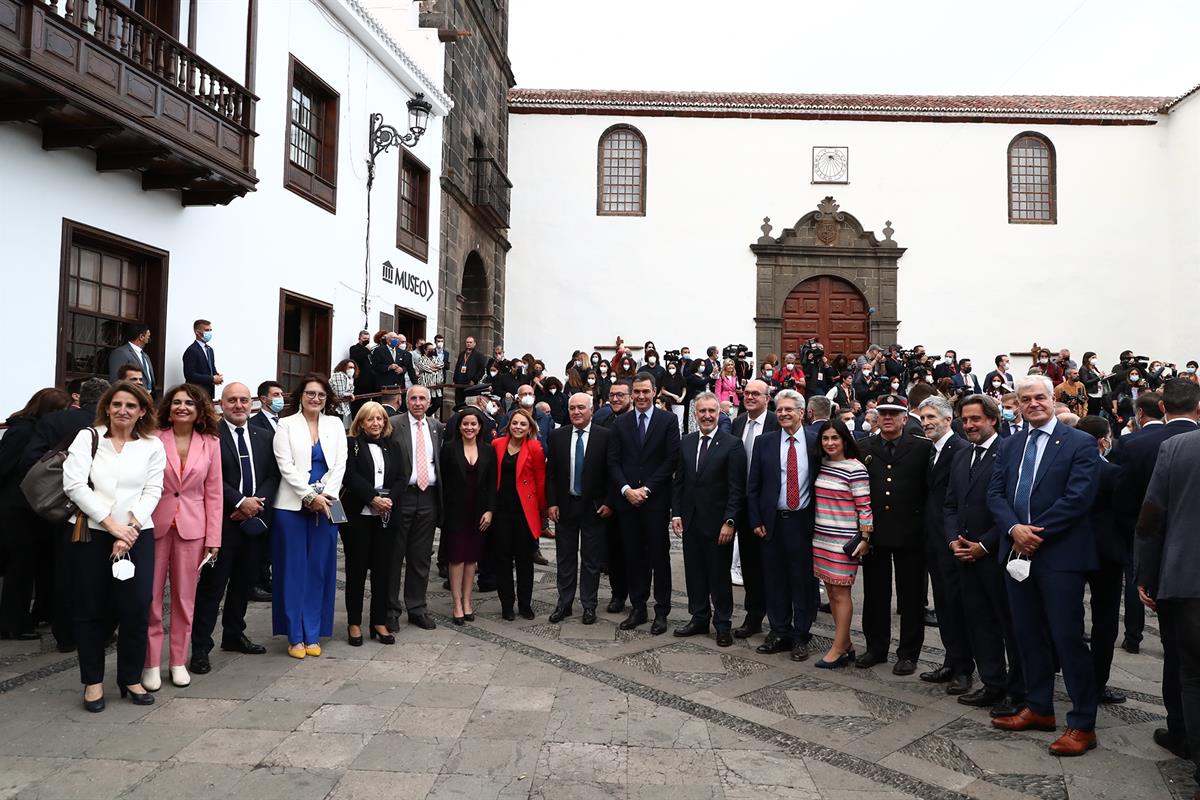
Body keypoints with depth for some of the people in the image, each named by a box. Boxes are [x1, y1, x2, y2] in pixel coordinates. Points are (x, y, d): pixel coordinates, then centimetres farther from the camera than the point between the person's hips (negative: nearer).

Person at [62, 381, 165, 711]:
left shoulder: (153, 445, 6)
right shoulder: (87, 437, 2)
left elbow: (152, 491, 0)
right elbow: (74, 484, -8)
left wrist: (129, 529, -13)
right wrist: (111, 524, -12)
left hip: (137, 535, 1)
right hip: (90, 533, 0)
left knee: (137, 608, -1)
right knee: (91, 610, 7)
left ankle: (130, 678, 16)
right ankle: (93, 681, 22)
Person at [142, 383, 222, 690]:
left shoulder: (210, 443, 1)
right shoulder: (154, 438, -4)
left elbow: (213, 493, 3)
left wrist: (213, 538, 0)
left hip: (192, 527, 2)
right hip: (155, 525, -1)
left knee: (184, 597, 10)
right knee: (151, 596, 3)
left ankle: (178, 661, 22)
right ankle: (150, 662, 17)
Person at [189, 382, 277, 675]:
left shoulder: (265, 437, 11)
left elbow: (273, 475, 6)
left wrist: (257, 503, -9)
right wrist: (240, 502, -16)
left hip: (255, 520, 5)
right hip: (223, 521, -5)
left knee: (245, 582, 15)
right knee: (212, 585, 0)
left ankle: (234, 635, 30)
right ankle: (200, 648, 8)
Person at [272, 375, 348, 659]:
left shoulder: (335, 424, 12)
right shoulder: (286, 425, 3)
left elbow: (339, 465, 5)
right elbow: (286, 466, -6)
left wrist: (325, 495, -8)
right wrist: (310, 496, -14)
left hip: (326, 505, 3)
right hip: (293, 506, -2)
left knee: (320, 570, 5)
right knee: (294, 569, 2)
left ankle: (313, 635, 13)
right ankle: (295, 636, 11)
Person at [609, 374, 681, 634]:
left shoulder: (668, 420, -1)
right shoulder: (620, 423, 8)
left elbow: (672, 459, -7)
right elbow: (613, 462, 5)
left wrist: (646, 489, -11)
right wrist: (626, 490, -9)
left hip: (656, 499, -3)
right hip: (627, 498, 3)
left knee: (659, 555, 4)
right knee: (633, 555, 8)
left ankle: (661, 611, 13)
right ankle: (638, 608, 18)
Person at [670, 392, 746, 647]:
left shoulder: (732, 444, -8)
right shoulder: (686, 443, 8)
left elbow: (737, 488, -10)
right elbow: (678, 482, 11)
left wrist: (729, 522, -15)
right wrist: (676, 513, 3)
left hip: (717, 523, -5)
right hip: (690, 521, 5)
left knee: (719, 575, 6)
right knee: (694, 573, 13)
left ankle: (723, 624, 19)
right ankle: (699, 618, 27)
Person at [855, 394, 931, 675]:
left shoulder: (923, 447, -3)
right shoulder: (863, 448, 5)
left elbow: (931, 488, -4)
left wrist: (926, 524, -9)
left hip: (910, 533, -2)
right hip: (874, 532, 3)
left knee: (911, 596, 8)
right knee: (875, 594, 13)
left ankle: (908, 653, 21)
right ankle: (876, 647, 27)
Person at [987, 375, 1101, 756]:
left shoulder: (1080, 443, -5)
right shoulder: (1010, 445, 12)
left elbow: (1078, 497, -15)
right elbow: (995, 493, 6)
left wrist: (1037, 532, -15)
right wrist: (1014, 529, -12)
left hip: (1060, 554, -6)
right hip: (1018, 551, 6)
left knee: (1068, 637, -2)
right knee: (1028, 635, 14)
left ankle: (1083, 724, 9)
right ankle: (1038, 709, 27)